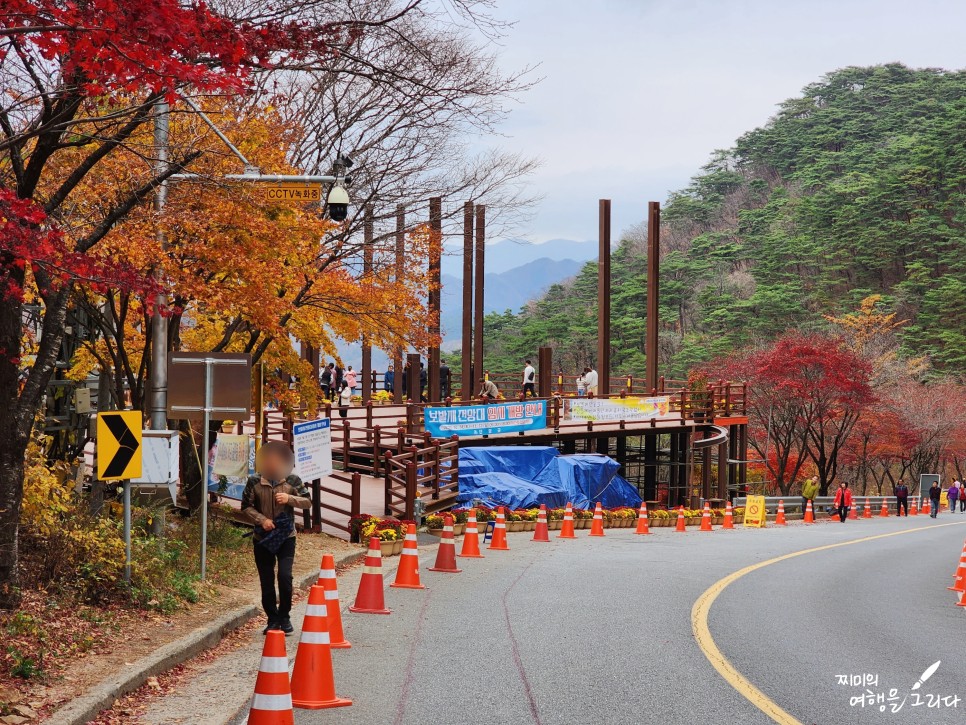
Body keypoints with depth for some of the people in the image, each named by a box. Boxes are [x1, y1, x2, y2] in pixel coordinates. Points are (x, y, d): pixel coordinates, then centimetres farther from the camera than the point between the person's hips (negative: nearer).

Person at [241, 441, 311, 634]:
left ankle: (284, 616, 4)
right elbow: (246, 506, 2)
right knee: (266, 581, 5)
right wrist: (261, 519, -12)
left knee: (285, 576, -14)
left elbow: (308, 502, 1)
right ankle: (272, 619, 18)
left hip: (286, 537, -1)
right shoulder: (254, 482, -1)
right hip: (262, 538, 1)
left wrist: (290, 499, -16)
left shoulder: (292, 481, -1)